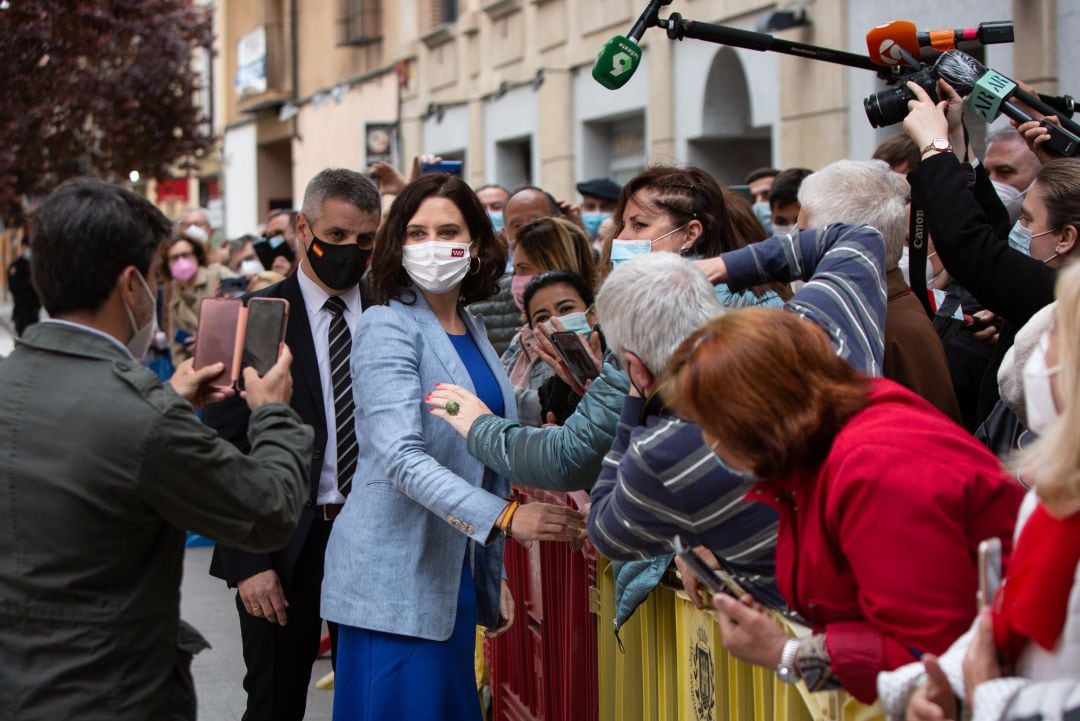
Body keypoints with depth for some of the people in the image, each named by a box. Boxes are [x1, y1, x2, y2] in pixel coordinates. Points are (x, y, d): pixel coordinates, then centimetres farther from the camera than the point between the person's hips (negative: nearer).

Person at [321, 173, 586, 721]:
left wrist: (494, 574, 19)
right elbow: (402, 457, -21)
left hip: (457, 573, 7)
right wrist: (504, 516, -31)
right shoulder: (388, 328, -10)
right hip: (396, 579, -7)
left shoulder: (471, 330, 13)